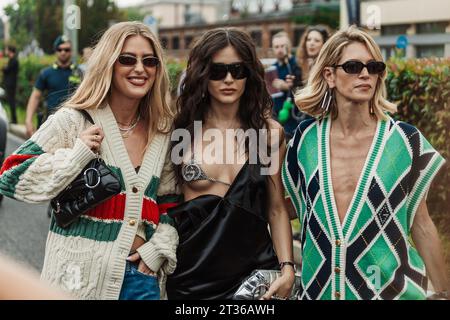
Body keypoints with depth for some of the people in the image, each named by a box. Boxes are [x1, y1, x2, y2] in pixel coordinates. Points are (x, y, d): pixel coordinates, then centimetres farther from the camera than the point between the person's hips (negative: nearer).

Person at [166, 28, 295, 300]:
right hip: (191, 274, 0)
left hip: (254, 271, 0)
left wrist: (287, 268, -4)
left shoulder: (271, 132, 2)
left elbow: (276, 210, 6)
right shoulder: (180, 130, 0)